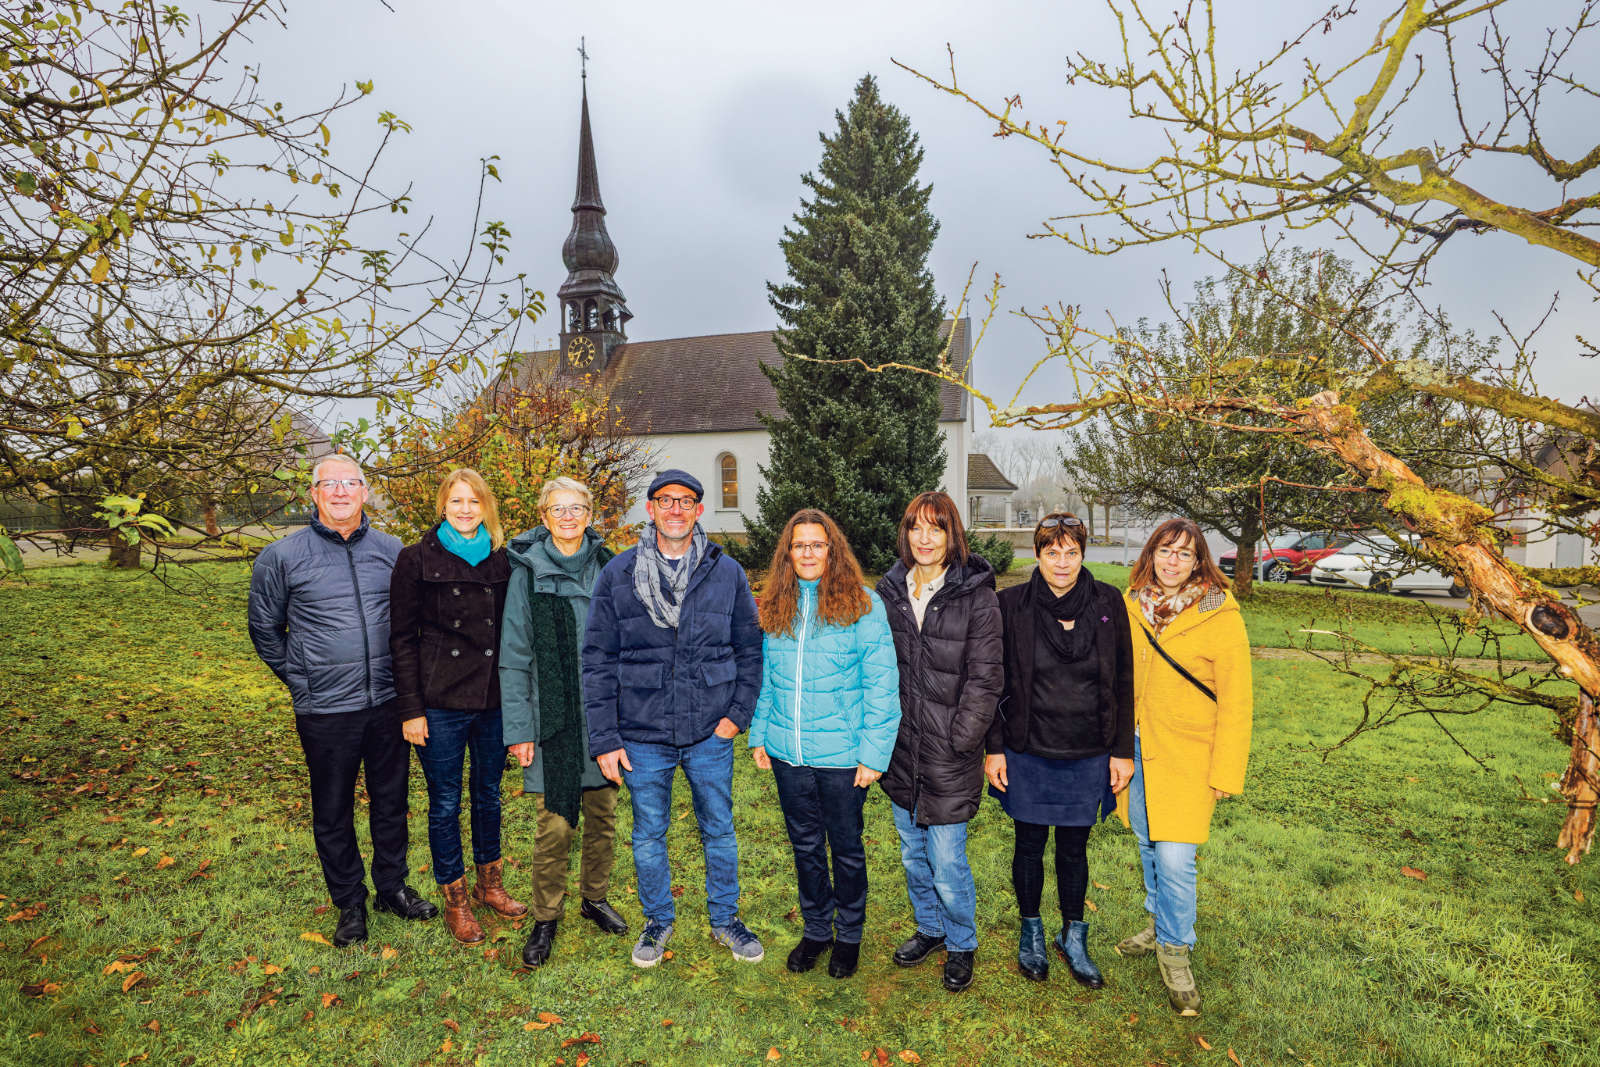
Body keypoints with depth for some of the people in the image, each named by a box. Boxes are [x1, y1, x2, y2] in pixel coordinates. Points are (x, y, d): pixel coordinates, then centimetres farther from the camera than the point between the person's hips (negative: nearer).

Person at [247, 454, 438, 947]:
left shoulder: (392, 550, 2)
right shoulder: (281, 556, -4)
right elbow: (265, 629, 8)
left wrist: (403, 675, 10)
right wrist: (300, 680, 5)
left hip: (388, 703, 2)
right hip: (325, 710, -2)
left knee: (391, 802, 15)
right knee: (333, 812, 11)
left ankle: (393, 888, 34)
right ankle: (350, 903, 30)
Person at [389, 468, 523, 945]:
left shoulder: (502, 560, 5)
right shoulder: (417, 560, -4)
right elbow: (402, 638, -4)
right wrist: (410, 708, -8)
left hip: (495, 699, 4)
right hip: (441, 703, -3)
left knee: (489, 794, 17)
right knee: (445, 802, 9)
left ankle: (490, 883, 35)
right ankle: (455, 898, 27)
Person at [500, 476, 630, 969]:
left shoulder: (607, 568, 4)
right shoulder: (528, 573, -4)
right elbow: (514, 657, -3)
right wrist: (517, 729, -6)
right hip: (552, 717, -3)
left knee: (603, 815, 13)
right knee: (554, 824, 0)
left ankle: (596, 898, 35)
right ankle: (545, 919, 23)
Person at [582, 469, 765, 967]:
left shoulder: (726, 572, -1)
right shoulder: (618, 574, -4)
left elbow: (749, 649, 5)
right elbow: (597, 661, -2)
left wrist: (738, 713, -4)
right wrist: (604, 739, -5)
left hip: (710, 734, 1)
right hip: (643, 735, 0)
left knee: (719, 830, 15)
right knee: (649, 835, 16)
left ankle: (725, 918, 37)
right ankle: (657, 921, 39)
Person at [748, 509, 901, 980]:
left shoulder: (863, 606, -11)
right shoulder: (774, 607, 4)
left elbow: (881, 686, -11)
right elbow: (765, 678, 11)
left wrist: (873, 753, -13)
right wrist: (759, 735, 6)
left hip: (842, 755, -3)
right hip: (787, 753, 4)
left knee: (846, 848, 15)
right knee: (805, 846, 18)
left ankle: (849, 935, 37)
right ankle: (816, 929, 40)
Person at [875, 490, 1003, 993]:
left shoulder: (976, 596, -11)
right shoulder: (889, 590, 2)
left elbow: (984, 678, -10)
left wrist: (960, 740, -12)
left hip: (947, 752, -4)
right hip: (900, 748, 5)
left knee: (947, 864, 4)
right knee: (913, 854, 20)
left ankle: (961, 945, 32)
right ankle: (929, 928, 44)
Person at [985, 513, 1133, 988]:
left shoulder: (1108, 603, -5)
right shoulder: (1012, 605, -8)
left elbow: (1123, 682, 1)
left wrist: (1122, 750, 1)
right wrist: (994, 748, -3)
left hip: (1088, 757, 1)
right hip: (1027, 754, -1)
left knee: (1075, 848, 15)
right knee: (1029, 845, 14)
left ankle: (1074, 937, 37)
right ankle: (1031, 932, 37)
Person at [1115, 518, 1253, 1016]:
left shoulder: (1220, 616, -13)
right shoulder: (1131, 605, 1)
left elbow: (1235, 702, -10)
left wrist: (1225, 774, -10)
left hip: (1187, 755, -5)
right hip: (1138, 747, 5)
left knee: (1175, 858, -6)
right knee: (1148, 844, 18)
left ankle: (1174, 948, 18)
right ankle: (1160, 923, 41)